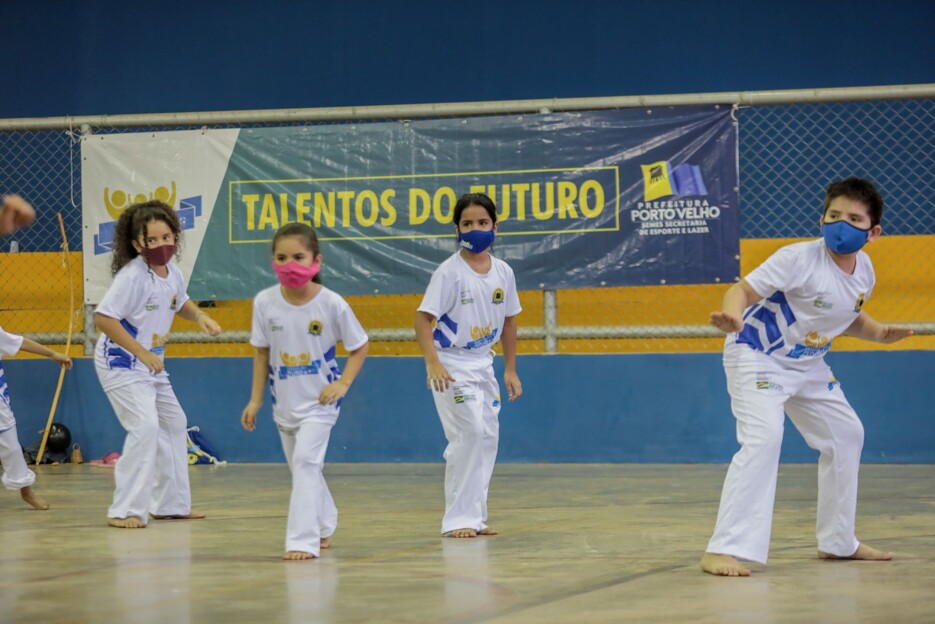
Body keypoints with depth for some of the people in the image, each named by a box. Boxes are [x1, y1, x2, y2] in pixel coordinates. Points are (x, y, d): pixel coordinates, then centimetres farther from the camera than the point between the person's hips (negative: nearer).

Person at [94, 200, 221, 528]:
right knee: (145, 427, -21)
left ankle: (171, 504, 28)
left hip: (151, 363, 9)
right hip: (121, 362, -9)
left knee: (173, 425, 16)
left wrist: (200, 316, 1)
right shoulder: (132, 275, -23)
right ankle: (124, 511, -16)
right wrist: (142, 353, -26)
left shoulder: (172, 273, 2)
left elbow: (180, 302, 23)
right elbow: (103, 318, -27)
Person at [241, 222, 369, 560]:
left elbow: (360, 346, -4)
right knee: (301, 467, 18)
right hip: (284, 402, 4)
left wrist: (343, 383, -15)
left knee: (306, 462, -18)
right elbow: (262, 353, 2)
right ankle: (324, 526, 41)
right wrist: (255, 400, 2)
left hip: (319, 402, -4)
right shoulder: (265, 302, -9)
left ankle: (303, 540, -16)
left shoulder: (331, 303, -17)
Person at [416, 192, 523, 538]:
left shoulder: (503, 272, 2)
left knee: (488, 437, 8)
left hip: (483, 364, 7)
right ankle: (458, 519, -8)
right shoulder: (449, 272, -15)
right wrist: (433, 364, -31)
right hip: (451, 366, -7)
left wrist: (510, 370, 14)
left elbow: (508, 320, 14)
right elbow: (423, 319, -18)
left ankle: (475, 516, 18)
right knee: (470, 433, -15)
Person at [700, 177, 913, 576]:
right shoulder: (799, 259, -26)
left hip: (807, 365, 9)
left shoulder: (864, 271, -4)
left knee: (846, 435, 18)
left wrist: (880, 334, -4)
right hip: (757, 358, -8)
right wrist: (733, 316, -52)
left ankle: (838, 542, 35)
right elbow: (744, 289, -30)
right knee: (763, 438, -28)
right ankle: (725, 550, -29)